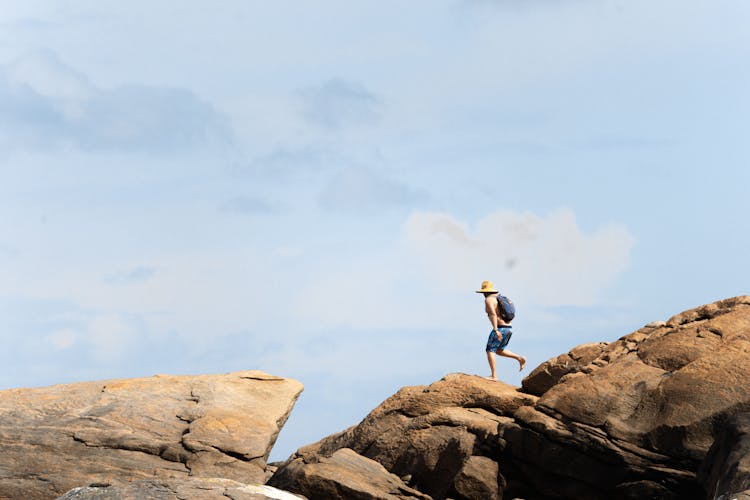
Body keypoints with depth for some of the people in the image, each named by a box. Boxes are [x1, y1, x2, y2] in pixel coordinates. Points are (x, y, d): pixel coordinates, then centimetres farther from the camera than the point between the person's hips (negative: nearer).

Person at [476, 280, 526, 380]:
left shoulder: (488, 300, -7)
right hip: (508, 328, 9)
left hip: (500, 328, -9)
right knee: (499, 351, 21)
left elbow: (493, 314, -22)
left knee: (490, 351, -2)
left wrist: (495, 330, -27)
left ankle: (494, 376, -9)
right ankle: (520, 358, 6)